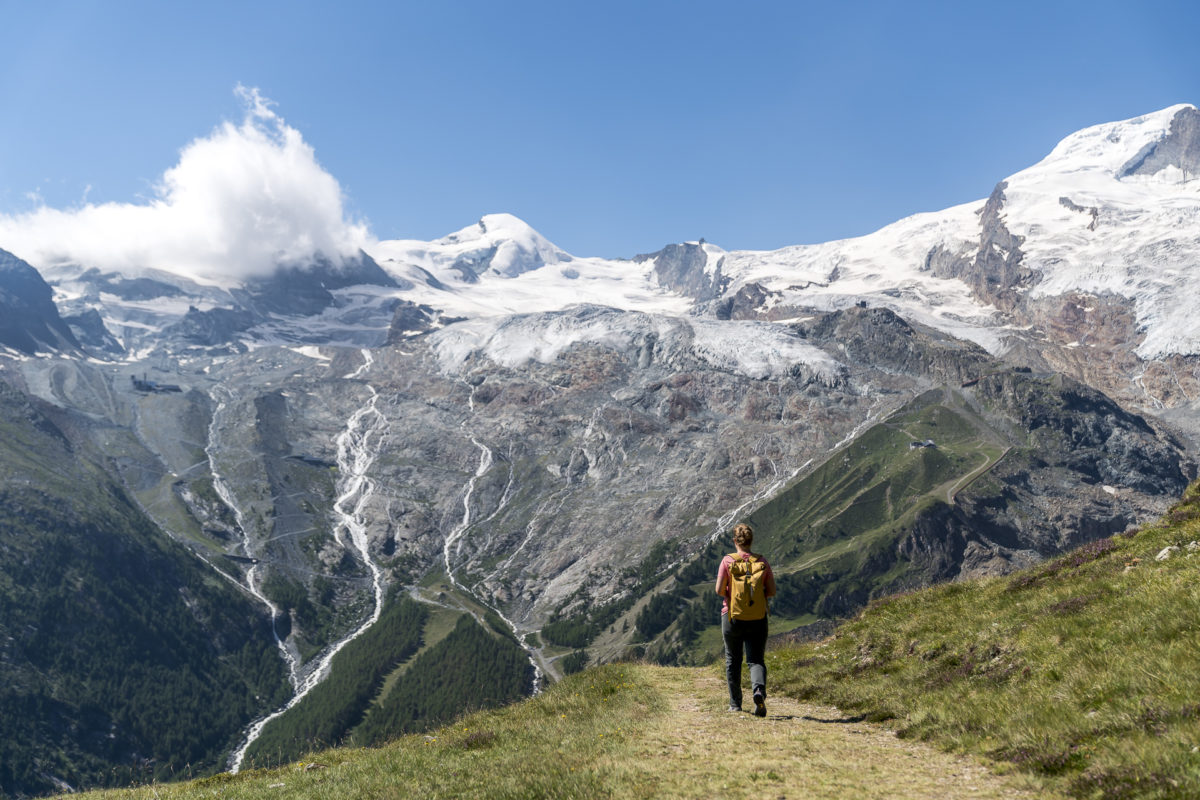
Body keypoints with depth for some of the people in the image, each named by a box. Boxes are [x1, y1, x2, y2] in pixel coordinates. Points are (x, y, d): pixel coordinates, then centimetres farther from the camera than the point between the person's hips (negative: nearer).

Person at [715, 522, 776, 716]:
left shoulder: (728, 561, -7)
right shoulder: (762, 561, -1)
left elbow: (719, 590, -11)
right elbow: (772, 591, 0)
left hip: (732, 616, -1)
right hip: (757, 618, 1)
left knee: (733, 660, 15)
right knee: (756, 660, 2)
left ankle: (735, 703, 21)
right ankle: (759, 690, -27)